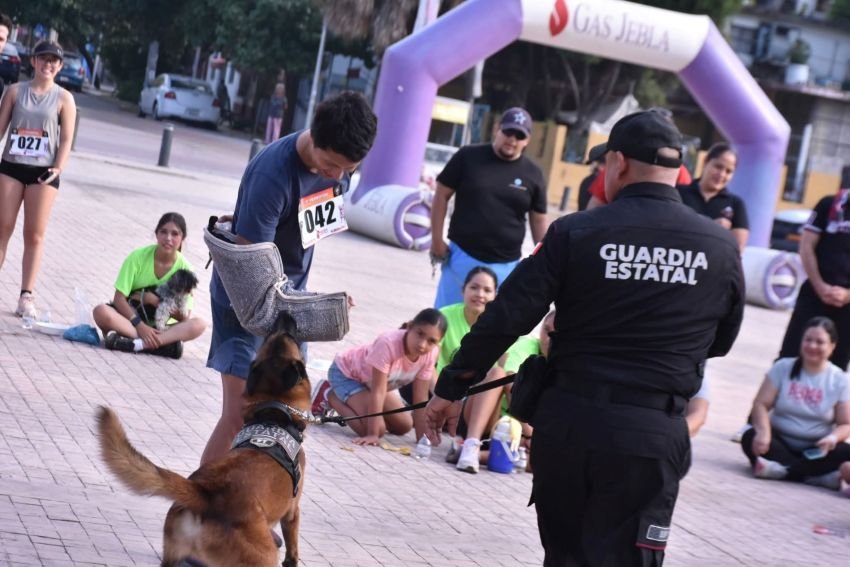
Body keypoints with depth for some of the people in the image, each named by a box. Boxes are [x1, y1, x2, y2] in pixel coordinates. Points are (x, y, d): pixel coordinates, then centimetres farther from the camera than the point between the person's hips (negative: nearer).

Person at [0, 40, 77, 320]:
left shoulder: (64, 98, 2)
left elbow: (66, 139, -1)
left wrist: (58, 168, -15)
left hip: (43, 171, -1)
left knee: (35, 235, 0)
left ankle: (26, 296, 2)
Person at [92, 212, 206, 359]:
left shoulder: (184, 268, -6)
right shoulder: (138, 256, -9)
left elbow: (183, 317, -8)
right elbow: (119, 298, -11)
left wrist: (154, 300, -19)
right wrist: (140, 325, -24)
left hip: (159, 327, 1)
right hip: (130, 319, -1)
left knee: (199, 324, -28)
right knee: (101, 312, -33)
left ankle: (135, 343, -39)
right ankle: (166, 342, -36)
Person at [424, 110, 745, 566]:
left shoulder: (577, 233, -5)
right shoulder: (722, 249, 0)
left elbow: (505, 318, -6)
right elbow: (720, 342, 15)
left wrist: (450, 389, 4)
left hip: (567, 421, 1)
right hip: (651, 433, 0)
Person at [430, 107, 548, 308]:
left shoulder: (532, 174, 3)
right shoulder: (468, 157, -1)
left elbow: (539, 221, 9)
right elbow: (442, 195, 3)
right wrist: (437, 239, -2)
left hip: (505, 266, 1)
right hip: (463, 256, -1)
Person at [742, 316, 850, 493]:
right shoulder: (783, 368, 0)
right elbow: (761, 404, -6)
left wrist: (833, 438, -24)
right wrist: (763, 432, -26)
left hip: (816, 450, 0)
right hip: (781, 442, 1)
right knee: (751, 438, -30)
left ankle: (784, 469, -35)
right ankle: (820, 476, -38)